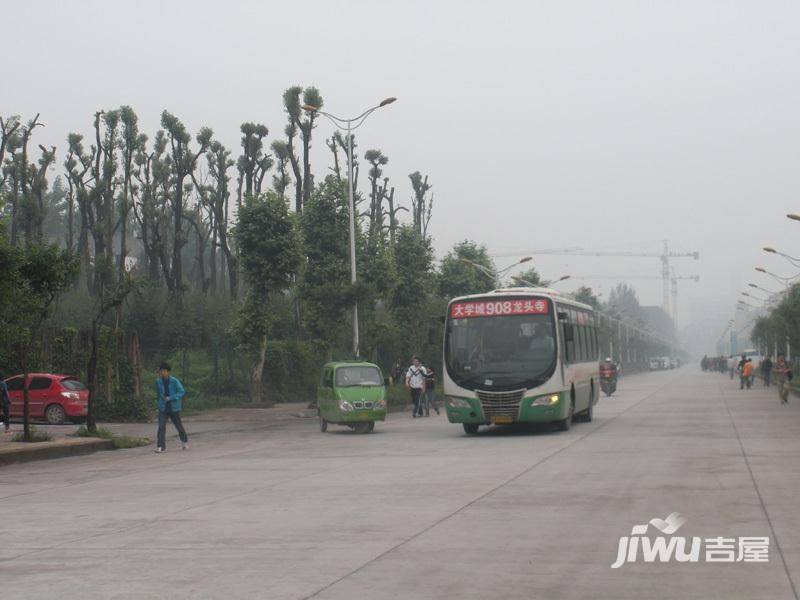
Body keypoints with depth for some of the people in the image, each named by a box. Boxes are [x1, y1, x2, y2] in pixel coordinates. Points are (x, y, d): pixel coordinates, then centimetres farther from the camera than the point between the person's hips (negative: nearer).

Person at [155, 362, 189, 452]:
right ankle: (160, 446, -14)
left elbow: (182, 392, -14)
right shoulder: (158, 382, 1)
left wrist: (170, 398, -21)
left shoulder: (174, 381, -11)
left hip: (174, 408, -2)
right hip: (163, 408, 2)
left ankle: (184, 441, 36)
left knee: (178, 425, 12)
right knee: (161, 427, -13)